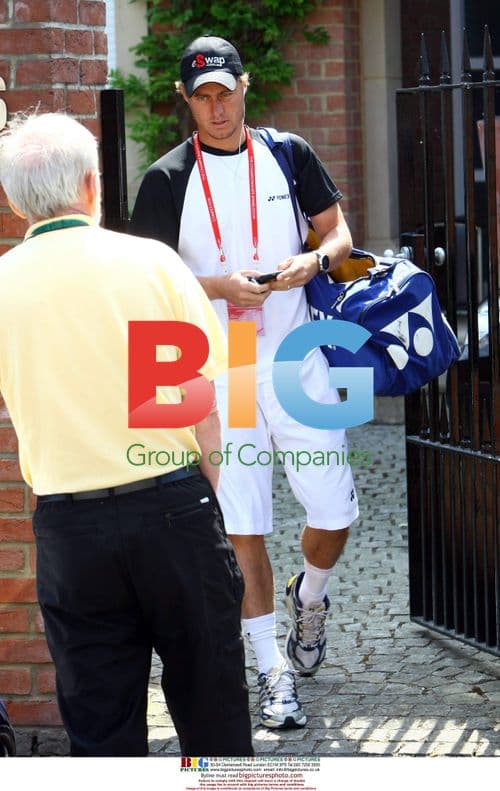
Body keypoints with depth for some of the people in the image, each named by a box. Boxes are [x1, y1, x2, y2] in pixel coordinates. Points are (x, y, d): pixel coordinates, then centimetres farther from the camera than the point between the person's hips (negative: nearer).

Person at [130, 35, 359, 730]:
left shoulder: (288, 154, 6)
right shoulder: (168, 178, 0)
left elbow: (339, 232, 11)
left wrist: (313, 262, -11)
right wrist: (220, 286, -17)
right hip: (217, 373, -2)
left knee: (335, 512, 0)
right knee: (242, 526, -2)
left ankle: (309, 597, 33)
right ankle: (274, 671, 8)